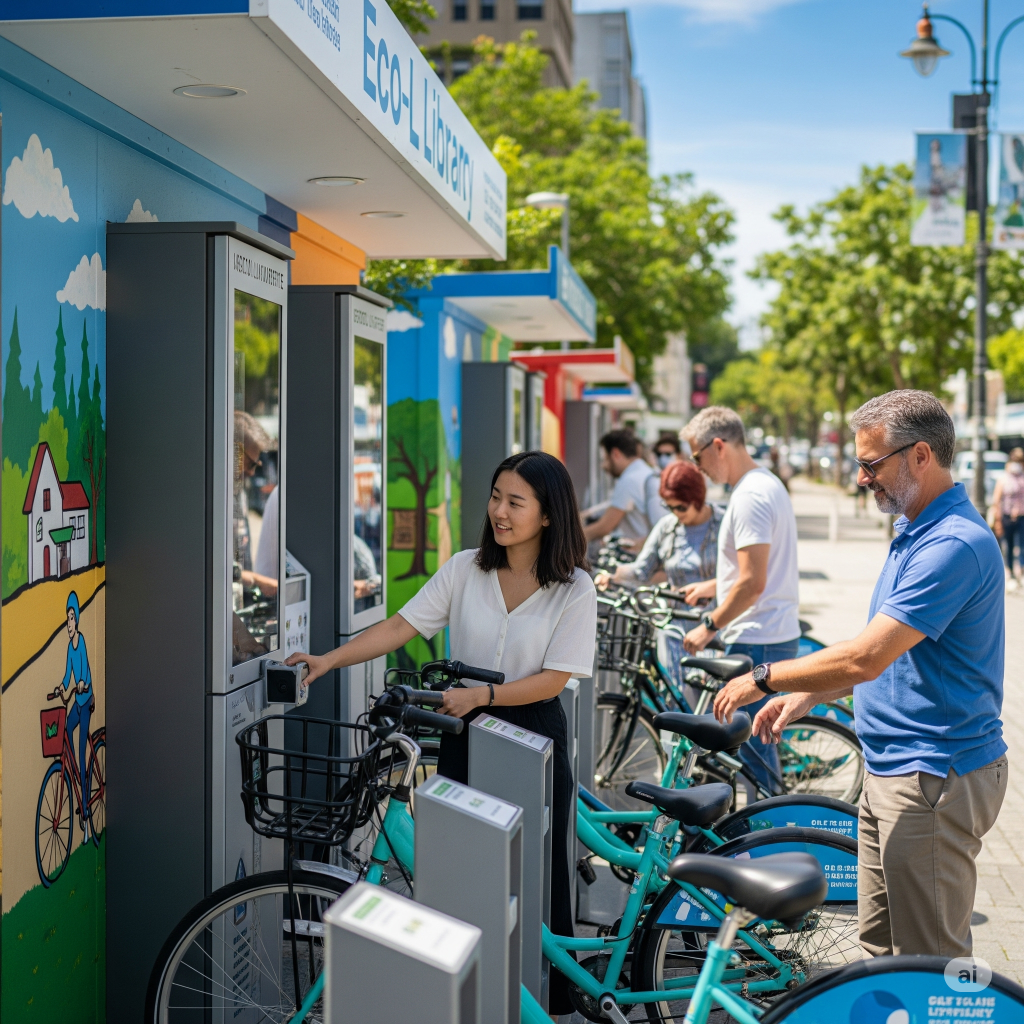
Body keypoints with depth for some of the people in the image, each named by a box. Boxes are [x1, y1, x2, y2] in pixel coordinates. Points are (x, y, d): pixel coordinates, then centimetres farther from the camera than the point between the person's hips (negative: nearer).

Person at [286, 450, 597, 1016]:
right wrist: (329, 659, -16)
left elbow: (552, 679, -14)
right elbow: (401, 626, -6)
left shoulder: (575, 589, -11)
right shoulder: (464, 569, -2)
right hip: (464, 732, 3)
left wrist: (478, 695, -23)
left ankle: (552, 995, 22)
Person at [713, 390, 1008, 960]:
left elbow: (865, 658, -26)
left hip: (933, 781, -11)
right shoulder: (918, 533, 14)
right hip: (892, 771, 11)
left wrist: (764, 679, -13)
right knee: (883, 946, 18)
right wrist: (809, 695, 12)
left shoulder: (954, 544, -22)